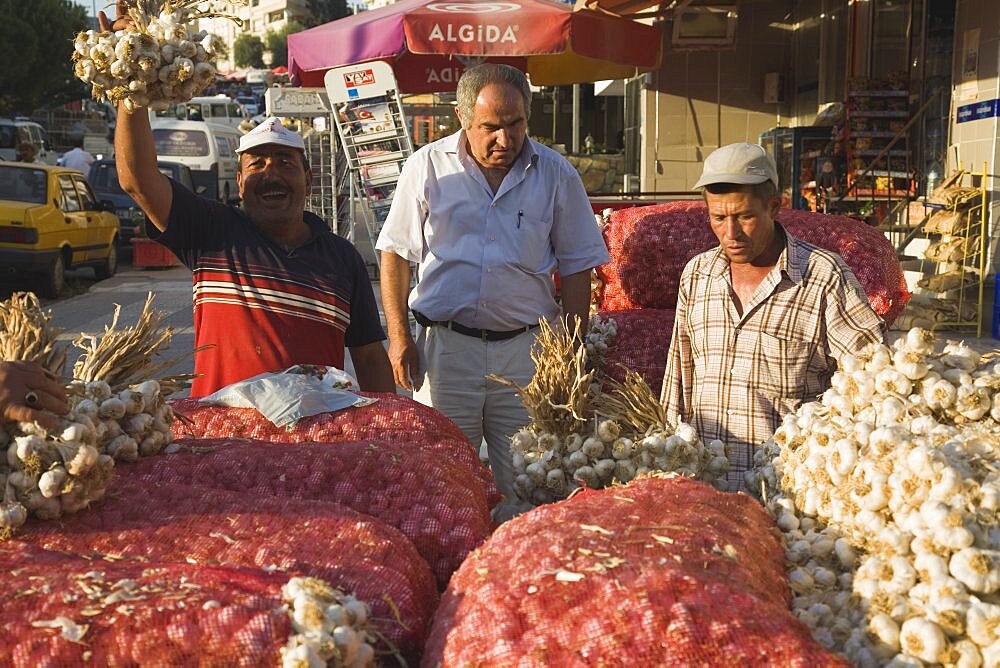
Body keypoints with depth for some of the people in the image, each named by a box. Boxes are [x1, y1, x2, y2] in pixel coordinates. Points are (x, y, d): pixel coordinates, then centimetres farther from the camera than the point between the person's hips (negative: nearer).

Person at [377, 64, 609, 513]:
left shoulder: (557, 175, 4)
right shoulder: (428, 167, 3)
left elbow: (576, 267, 9)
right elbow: (395, 254, 7)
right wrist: (399, 337, 0)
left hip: (526, 351, 0)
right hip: (445, 346, 0)